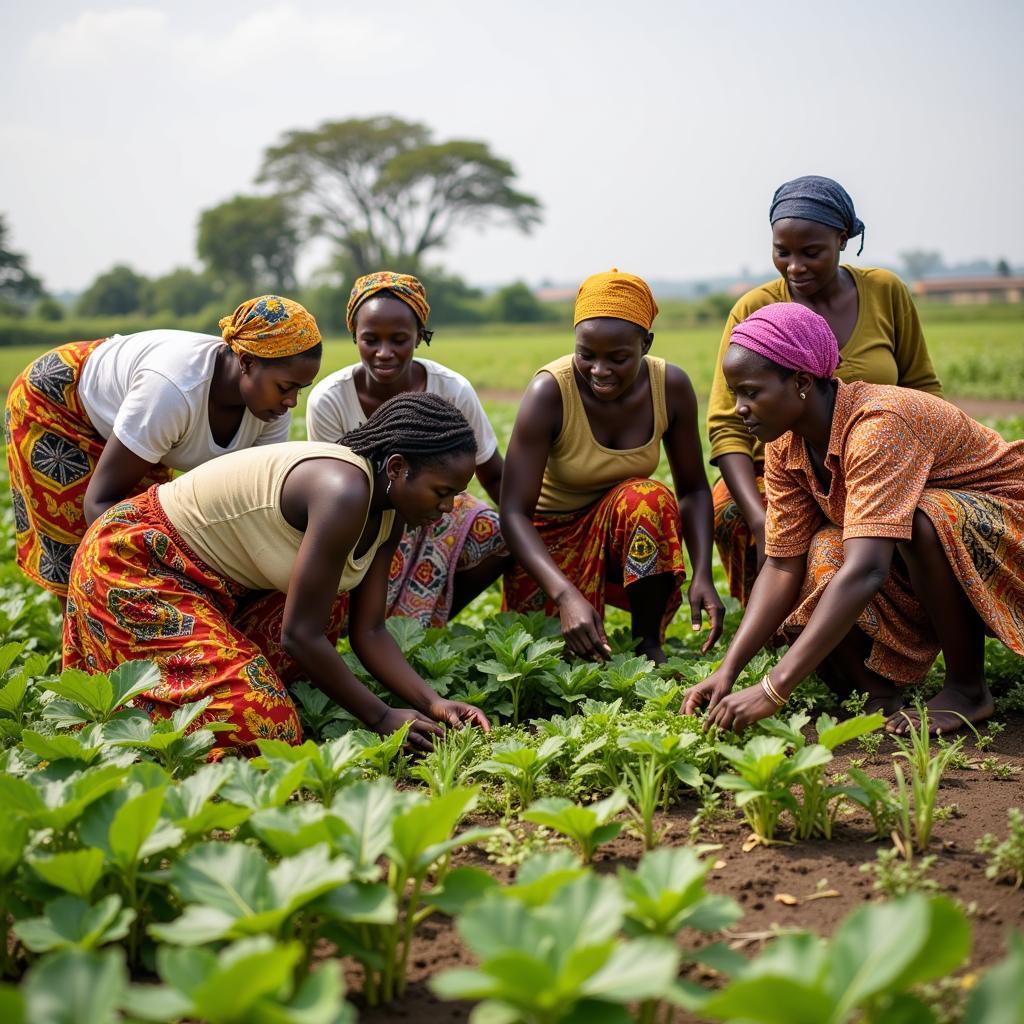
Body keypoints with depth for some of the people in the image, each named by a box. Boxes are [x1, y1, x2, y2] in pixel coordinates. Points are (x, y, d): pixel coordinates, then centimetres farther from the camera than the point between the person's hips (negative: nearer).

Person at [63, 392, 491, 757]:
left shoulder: (388, 513, -3)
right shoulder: (344, 491, -32)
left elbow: (368, 631, 0)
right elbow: (301, 635, -29)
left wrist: (433, 703, -14)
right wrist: (381, 718, -19)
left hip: (201, 583, 10)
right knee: (256, 723, -18)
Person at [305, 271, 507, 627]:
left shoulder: (454, 391, -17)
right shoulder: (328, 400, -21)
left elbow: (494, 478, -7)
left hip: (432, 513, 3)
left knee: (503, 533, -24)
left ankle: (429, 623, -3)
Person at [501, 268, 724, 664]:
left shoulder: (671, 386, -15)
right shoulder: (550, 392, -26)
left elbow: (693, 489, -5)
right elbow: (514, 512, -29)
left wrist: (703, 575, -21)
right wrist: (567, 596, -43)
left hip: (625, 531, 2)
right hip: (550, 538, -2)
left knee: (650, 498, -32)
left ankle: (649, 643, -16)